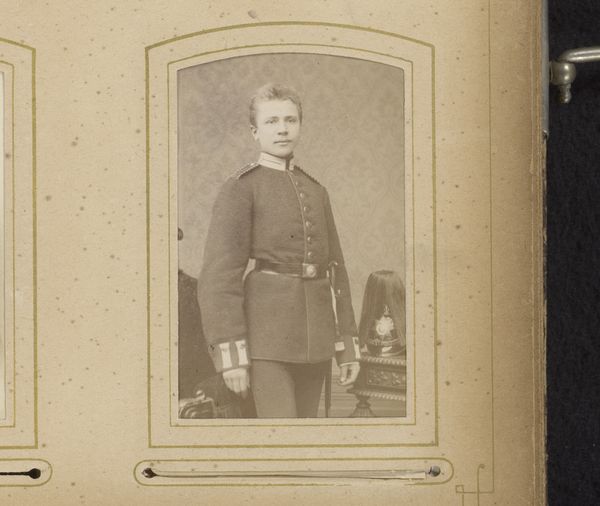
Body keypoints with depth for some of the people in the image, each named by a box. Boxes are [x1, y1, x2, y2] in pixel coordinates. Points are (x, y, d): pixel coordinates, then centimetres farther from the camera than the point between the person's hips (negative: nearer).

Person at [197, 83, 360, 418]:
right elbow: (219, 275, -9)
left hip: (316, 339, 6)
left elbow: (336, 269, 18)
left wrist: (348, 347, 12)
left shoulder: (316, 192, 17)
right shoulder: (240, 188, -2)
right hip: (267, 334, -6)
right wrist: (231, 354, -17)